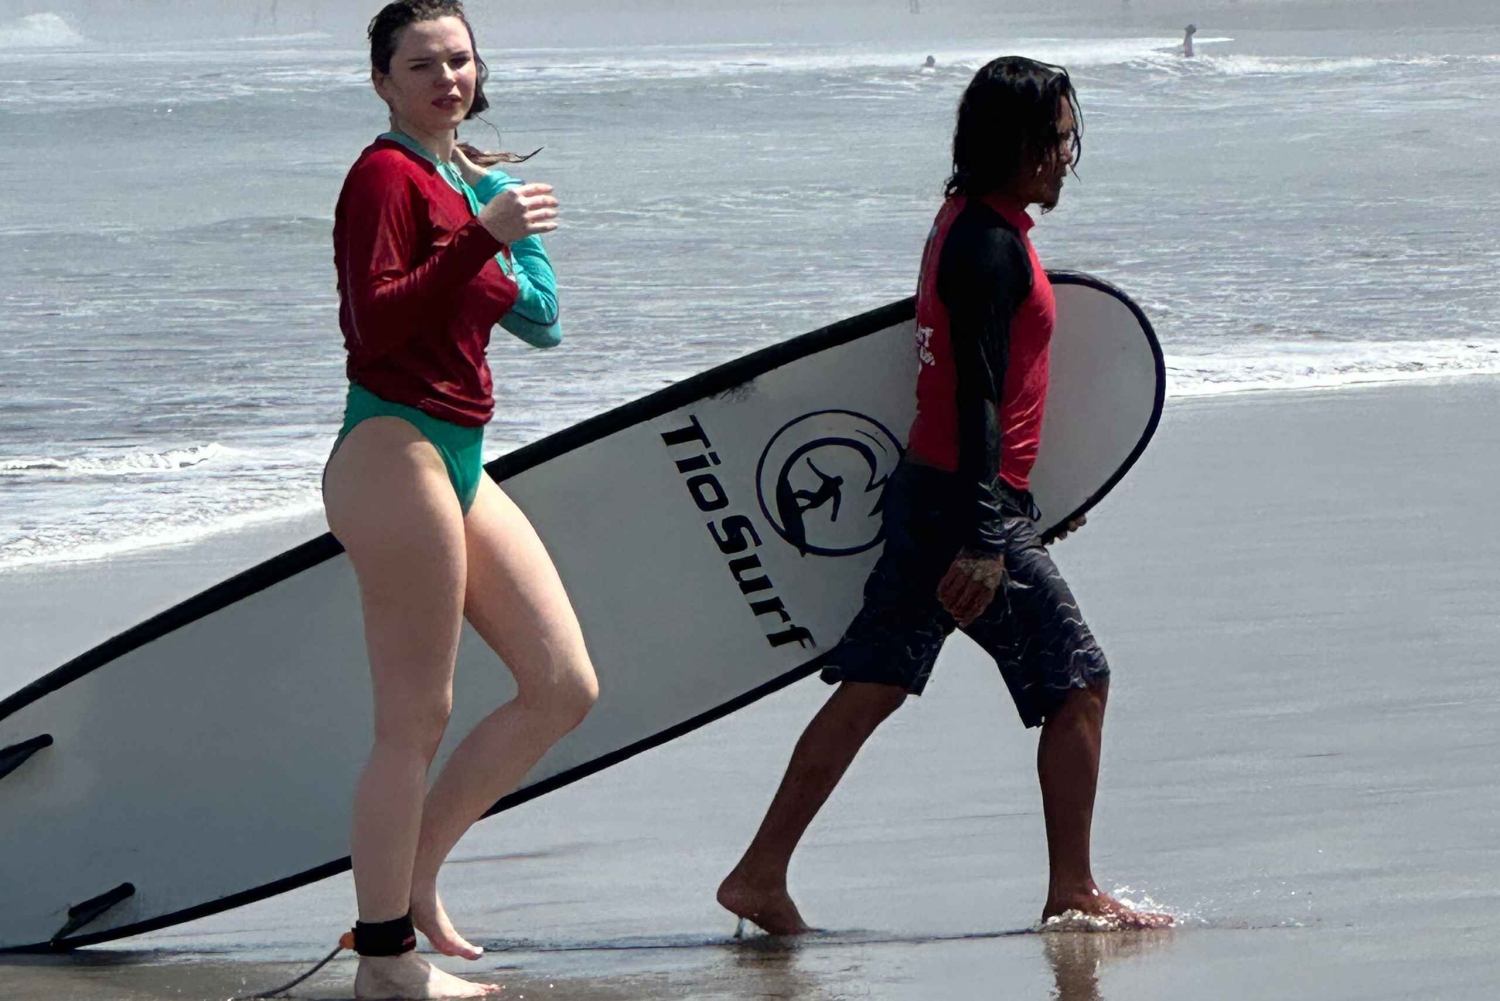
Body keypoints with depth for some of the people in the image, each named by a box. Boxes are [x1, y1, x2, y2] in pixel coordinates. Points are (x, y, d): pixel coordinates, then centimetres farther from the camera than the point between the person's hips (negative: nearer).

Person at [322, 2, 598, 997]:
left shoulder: (464, 180, 18)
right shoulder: (387, 176, -9)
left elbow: (541, 319, 17)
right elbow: (378, 321, -21)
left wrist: (500, 205, 8)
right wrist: (482, 238, -29)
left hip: (459, 457, 9)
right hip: (395, 451, -9)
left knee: (566, 688, 8)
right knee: (417, 721, -7)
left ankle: (413, 870, 15)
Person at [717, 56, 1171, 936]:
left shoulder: (968, 224, 15)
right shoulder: (992, 245, -16)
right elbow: (978, 397, -21)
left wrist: (1025, 493, 31)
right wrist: (983, 543, -25)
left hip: (923, 494, 10)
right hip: (970, 501, -10)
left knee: (872, 689, 7)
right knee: (1080, 682, 0)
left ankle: (762, 877, 4)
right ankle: (1073, 894, 6)